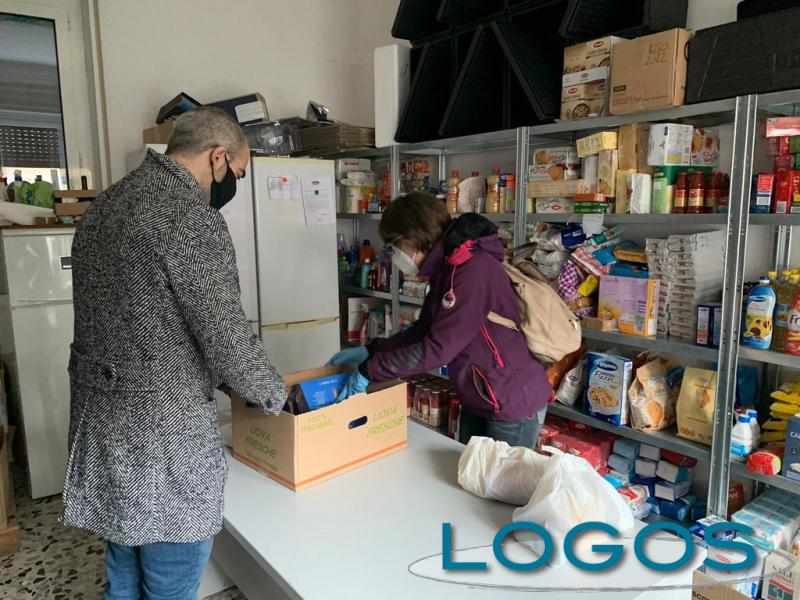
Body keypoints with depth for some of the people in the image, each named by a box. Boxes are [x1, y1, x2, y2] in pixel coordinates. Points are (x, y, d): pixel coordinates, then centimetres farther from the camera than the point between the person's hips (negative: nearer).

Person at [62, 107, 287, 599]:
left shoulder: (105, 204, 9)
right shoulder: (194, 220, -20)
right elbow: (229, 341, -19)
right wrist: (278, 395, -1)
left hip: (102, 427, 9)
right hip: (164, 441, -9)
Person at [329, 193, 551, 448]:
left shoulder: (474, 269, -26)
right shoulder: (446, 268, 4)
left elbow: (438, 348, -29)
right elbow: (424, 330, 11)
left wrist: (369, 370, -22)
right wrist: (369, 351, 3)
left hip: (514, 402, -9)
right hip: (478, 398, 9)